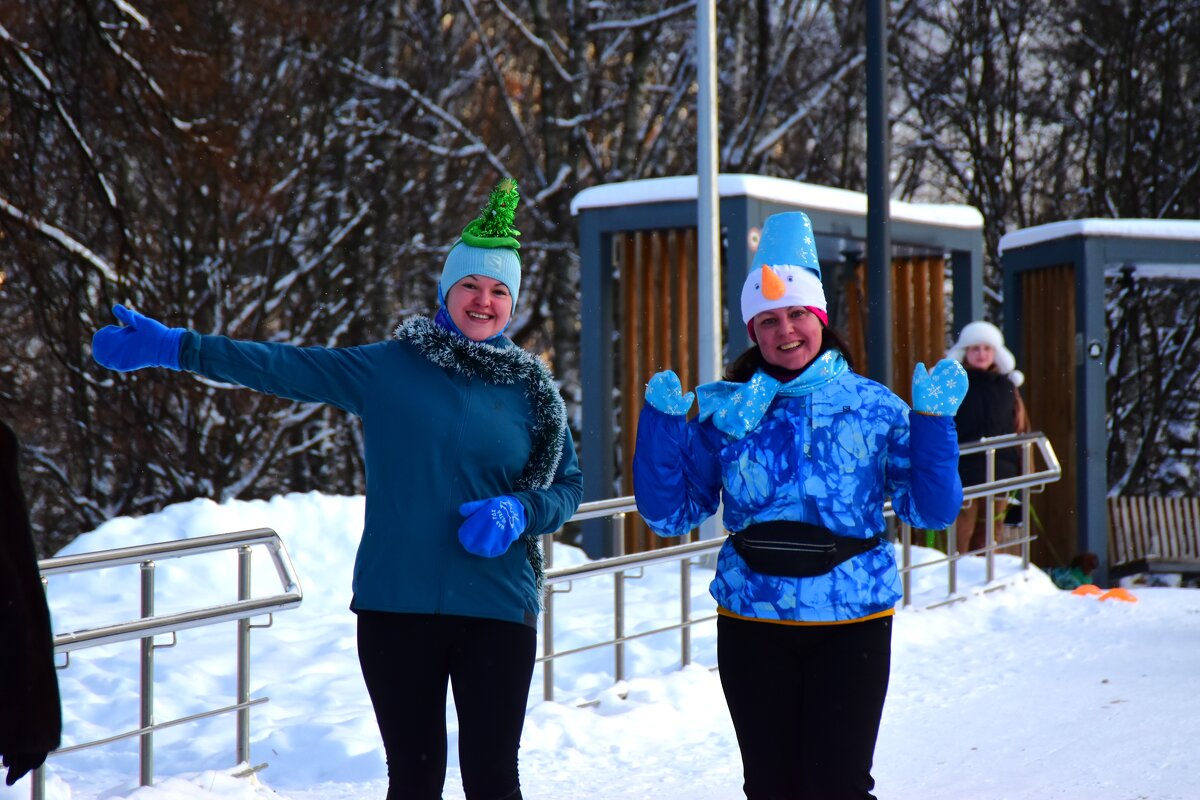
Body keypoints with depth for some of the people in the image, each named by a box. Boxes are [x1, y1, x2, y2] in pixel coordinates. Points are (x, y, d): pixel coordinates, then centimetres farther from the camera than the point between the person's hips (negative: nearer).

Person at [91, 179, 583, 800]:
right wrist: (174, 348, -3)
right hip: (395, 608, 0)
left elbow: (567, 486, 11)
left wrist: (519, 511, -10)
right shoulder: (385, 370, 4)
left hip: (498, 612, 0)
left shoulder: (532, 392, 7)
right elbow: (281, 366, 2)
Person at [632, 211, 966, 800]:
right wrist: (661, 421, -5)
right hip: (751, 624, 2)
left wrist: (934, 420, -13)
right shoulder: (723, 410, 4)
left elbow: (931, 510, -3)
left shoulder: (873, 407, 1)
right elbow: (670, 514, 4)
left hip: (851, 624, -2)